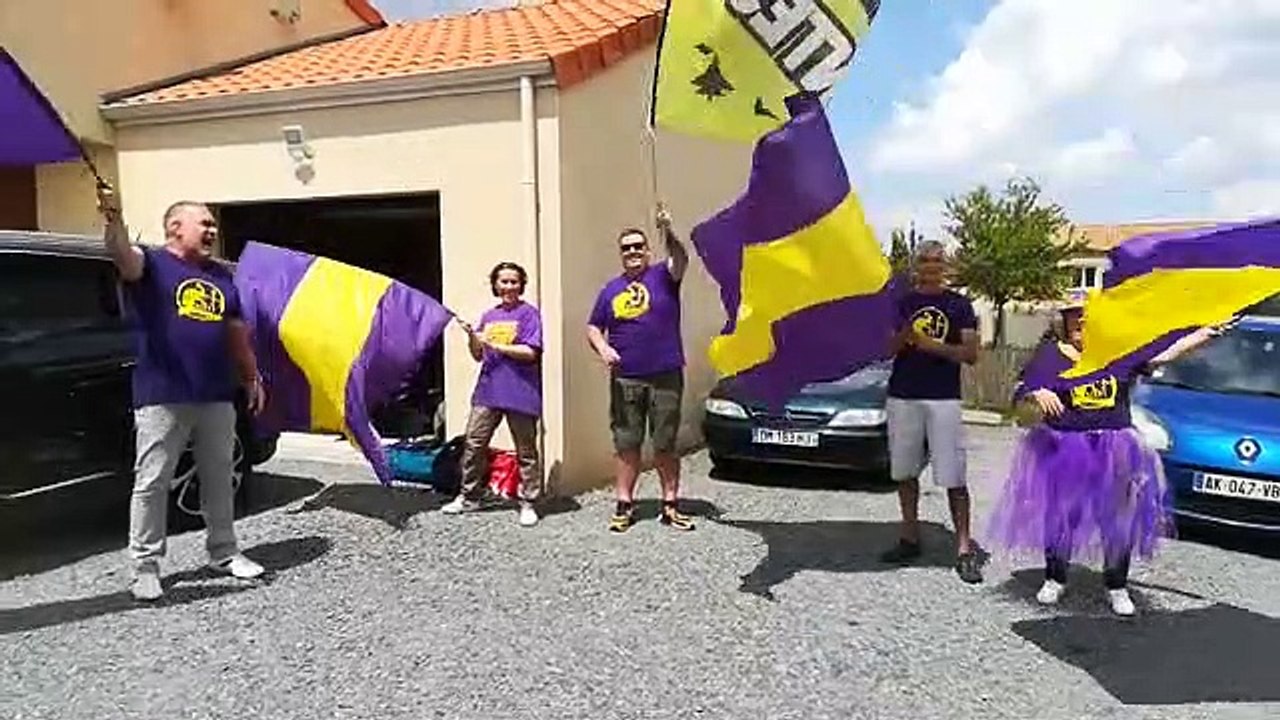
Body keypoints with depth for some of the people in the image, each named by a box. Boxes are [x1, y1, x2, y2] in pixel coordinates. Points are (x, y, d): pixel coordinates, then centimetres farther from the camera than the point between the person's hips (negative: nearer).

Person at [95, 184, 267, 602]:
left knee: (219, 479, 14)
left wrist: (252, 377, 21)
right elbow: (123, 255, -25)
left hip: (216, 398, 6)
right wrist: (114, 220, -45)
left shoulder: (221, 276, 17)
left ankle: (223, 553, 26)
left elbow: (237, 333, 22)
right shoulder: (152, 264, -1)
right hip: (162, 399, -6)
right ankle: (145, 567, 11)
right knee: (152, 483, 0)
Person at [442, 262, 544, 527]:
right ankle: (469, 497, 23)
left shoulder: (529, 313, -3)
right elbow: (478, 356, 16)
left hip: (520, 394, -5)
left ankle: (528, 504, 14)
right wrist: (471, 336, -3)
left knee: (526, 452, 4)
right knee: (473, 444, 8)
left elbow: (530, 352, -13)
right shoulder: (488, 316, 14)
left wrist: (494, 345, -13)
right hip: (487, 392, 5)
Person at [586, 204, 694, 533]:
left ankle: (670, 505, 16)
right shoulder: (611, 289, 10)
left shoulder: (663, 276, 2)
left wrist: (669, 233, -39)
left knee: (666, 445, 6)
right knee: (626, 444, 6)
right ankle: (624, 505, 15)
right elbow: (593, 327, 15)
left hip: (665, 377, -2)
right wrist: (602, 348, -6)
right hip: (625, 380, 2)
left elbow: (681, 261, -20)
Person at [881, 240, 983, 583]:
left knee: (954, 477, -7)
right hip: (902, 397, 3)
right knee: (904, 472, 10)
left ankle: (964, 549, -3)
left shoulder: (959, 304, 6)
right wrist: (904, 336, -13)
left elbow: (971, 354, -1)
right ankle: (910, 538, 22)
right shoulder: (901, 303, 11)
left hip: (944, 399, -3)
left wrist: (933, 346, -14)